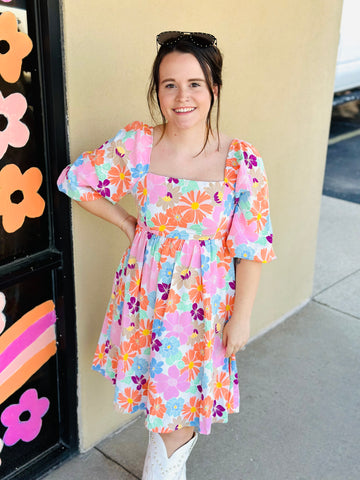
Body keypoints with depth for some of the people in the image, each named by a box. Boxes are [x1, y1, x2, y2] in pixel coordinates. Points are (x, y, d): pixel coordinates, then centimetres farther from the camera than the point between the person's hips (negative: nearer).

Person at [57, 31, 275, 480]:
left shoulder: (240, 160, -17)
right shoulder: (136, 144, -12)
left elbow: (252, 247, -12)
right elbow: (76, 180, 2)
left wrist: (241, 316, -9)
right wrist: (127, 223, 0)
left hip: (204, 293, -2)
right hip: (147, 287, 2)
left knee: (186, 379, 15)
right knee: (152, 371, 19)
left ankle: (173, 442, 47)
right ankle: (176, 442, 50)